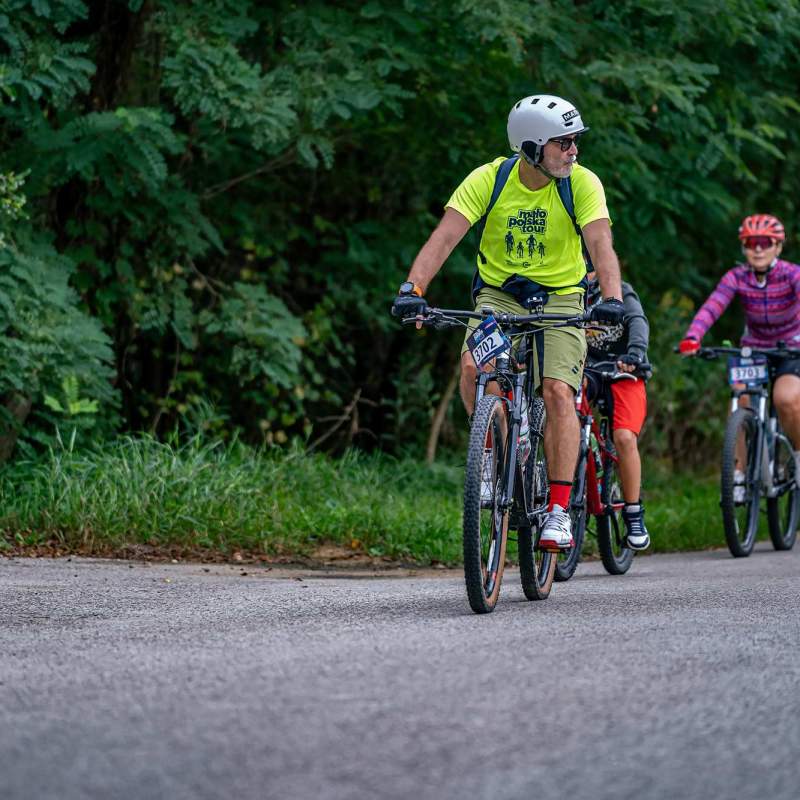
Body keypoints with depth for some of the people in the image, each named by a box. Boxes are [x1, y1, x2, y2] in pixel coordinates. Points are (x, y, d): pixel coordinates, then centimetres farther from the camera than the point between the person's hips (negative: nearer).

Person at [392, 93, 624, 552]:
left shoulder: (583, 183, -14)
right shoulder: (489, 180, -14)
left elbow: (601, 245, -25)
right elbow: (445, 237, -21)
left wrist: (612, 299, -44)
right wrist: (413, 289, -37)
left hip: (560, 297, -1)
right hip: (499, 293, 1)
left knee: (558, 392, -20)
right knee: (473, 368, -28)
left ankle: (559, 513, -16)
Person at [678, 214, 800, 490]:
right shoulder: (737, 277, -13)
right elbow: (711, 308, -27)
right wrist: (691, 339, -45)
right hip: (753, 348, 2)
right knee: (741, 401, -21)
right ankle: (740, 473, -10)